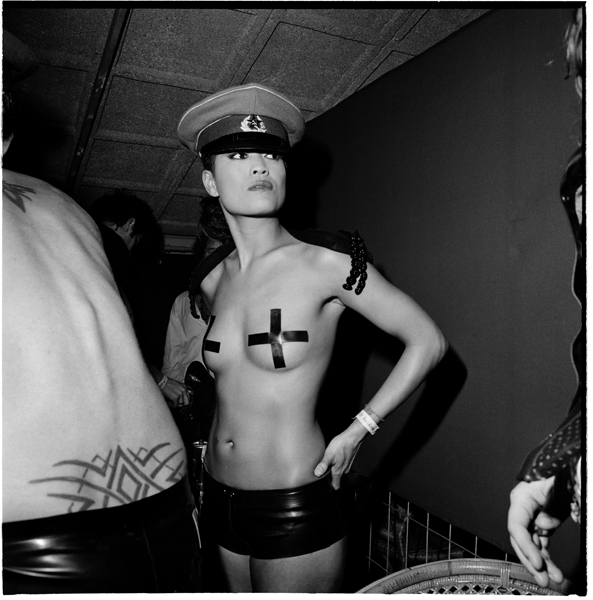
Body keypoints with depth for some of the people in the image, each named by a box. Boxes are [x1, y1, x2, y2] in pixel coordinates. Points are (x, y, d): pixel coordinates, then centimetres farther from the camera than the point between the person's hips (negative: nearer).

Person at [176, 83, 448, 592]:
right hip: (220, 498, 5)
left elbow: (429, 342, -10)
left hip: (295, 507, -5)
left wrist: (357, 431, -11)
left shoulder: (326, 262, -15)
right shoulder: (213, 278, 1)